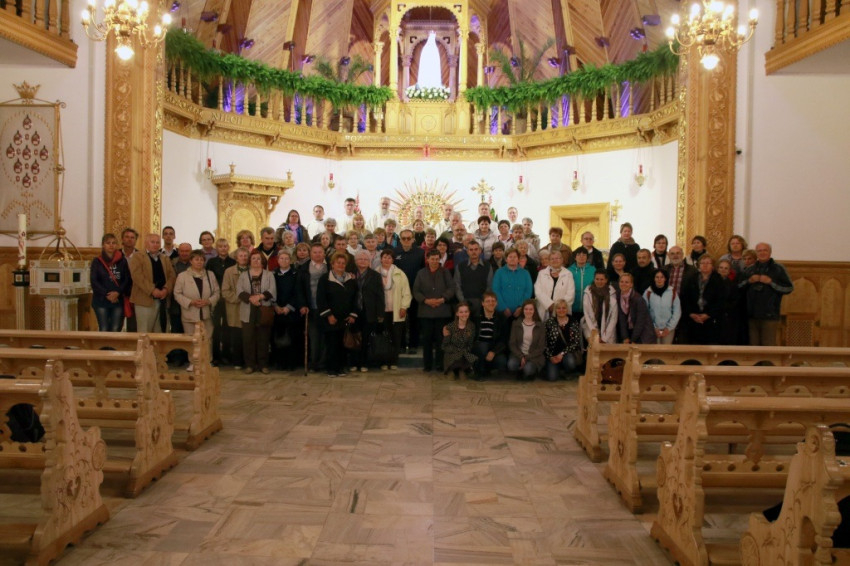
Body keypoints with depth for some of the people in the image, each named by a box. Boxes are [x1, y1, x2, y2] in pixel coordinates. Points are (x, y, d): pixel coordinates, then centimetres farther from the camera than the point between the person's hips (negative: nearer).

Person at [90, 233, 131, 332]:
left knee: (116, 330, 0)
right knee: (104, 330, -1)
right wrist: (107, 294, -14)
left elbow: (127, 279, 2)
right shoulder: (97, 262, 4)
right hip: (101, 300, -1)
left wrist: (118, 292, -14)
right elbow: (94, 281, -3)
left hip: (118, 300, 1)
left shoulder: (122, 261, 8)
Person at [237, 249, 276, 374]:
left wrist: (260, 296, -19)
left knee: (263, 338, 1)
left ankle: (263, 364, 9)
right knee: (248, 338, 0)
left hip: (264, 311, -1)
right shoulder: (243, 276, 12)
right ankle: (249, 364, 8)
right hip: (248, 312, 1)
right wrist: (250, 298, -19)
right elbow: (240, 291, -1)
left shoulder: (269, 275, 8)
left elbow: (272, 291, -4)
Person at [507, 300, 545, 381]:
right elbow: (512, 344, 1)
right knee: (511, 365, -31)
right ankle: (520, 371, 4)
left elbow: (541, 347, -1)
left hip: (534, 356, -1)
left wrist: (527, 358, -12)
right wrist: (521, 357, -14)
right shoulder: (516, 324, 5)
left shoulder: (540, 326, 2)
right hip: (518, 354, 1)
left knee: (528, 369, -33)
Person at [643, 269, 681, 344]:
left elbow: (677, 312, 1)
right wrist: (653, 328, -5)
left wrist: (669, 328, -4)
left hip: (668, 329, 1)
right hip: (653, 330, -1)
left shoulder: (672, 293, 1)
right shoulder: (648, 293, -2)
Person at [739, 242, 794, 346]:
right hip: (752, 315, 4)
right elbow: (738, 287, 14)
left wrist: (771, 282, -11)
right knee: (753, 345, 6)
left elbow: (789, 288, -2)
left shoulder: (778, 268, 5)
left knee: (769, 345, -6)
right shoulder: (749, 269, 16)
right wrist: (748, 281, -4)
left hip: (770, 315, -4)